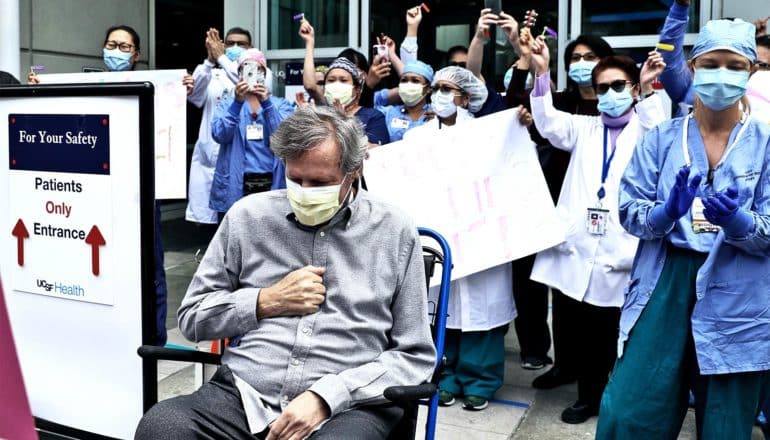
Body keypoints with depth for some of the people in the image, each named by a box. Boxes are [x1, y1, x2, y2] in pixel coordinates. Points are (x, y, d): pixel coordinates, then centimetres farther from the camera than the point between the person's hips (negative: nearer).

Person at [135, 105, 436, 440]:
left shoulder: (394, 232, 6)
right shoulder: (248, 216, 11)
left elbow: (414, 354, 5)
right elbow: (192, 316, 17)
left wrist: (325, 397, -8)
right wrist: (267, 302, -1)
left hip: (346, 407, -2)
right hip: (243, 397, 3)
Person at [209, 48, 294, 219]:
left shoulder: (281, 104, 9)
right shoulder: (228, 103, 9)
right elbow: (220, 135, -8)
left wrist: (266, 103, -19)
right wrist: (238, 102, -19)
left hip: (272, 183, 0)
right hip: (234, 186, 0)